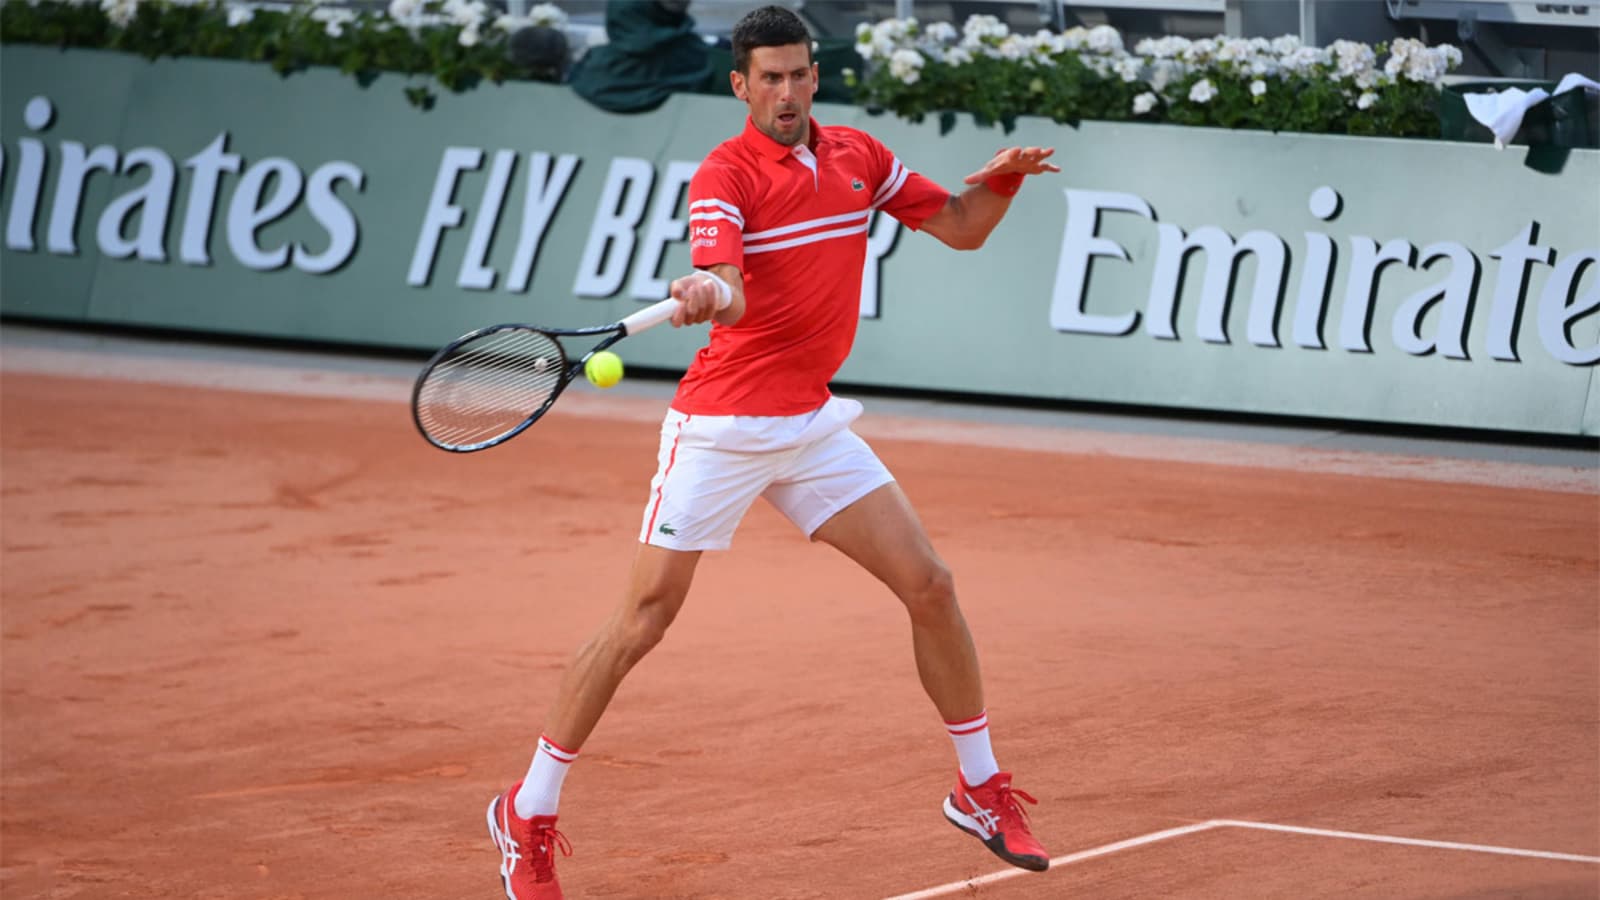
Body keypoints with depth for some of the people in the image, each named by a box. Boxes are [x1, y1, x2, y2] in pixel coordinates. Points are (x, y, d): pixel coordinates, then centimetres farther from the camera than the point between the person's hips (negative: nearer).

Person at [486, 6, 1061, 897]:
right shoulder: (725, 175, -13)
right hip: (720, 428, -5)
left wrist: (1004, 178, -6)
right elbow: (729, 291, -30)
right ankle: (530, 815, 6)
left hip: (812, 423, 6)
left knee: (931, 586, 0)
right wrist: (706, 292, -54)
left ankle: (981, 789, 16)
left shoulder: (860, 156, 6)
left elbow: (961, 227, 15)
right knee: (641, 624, -6)